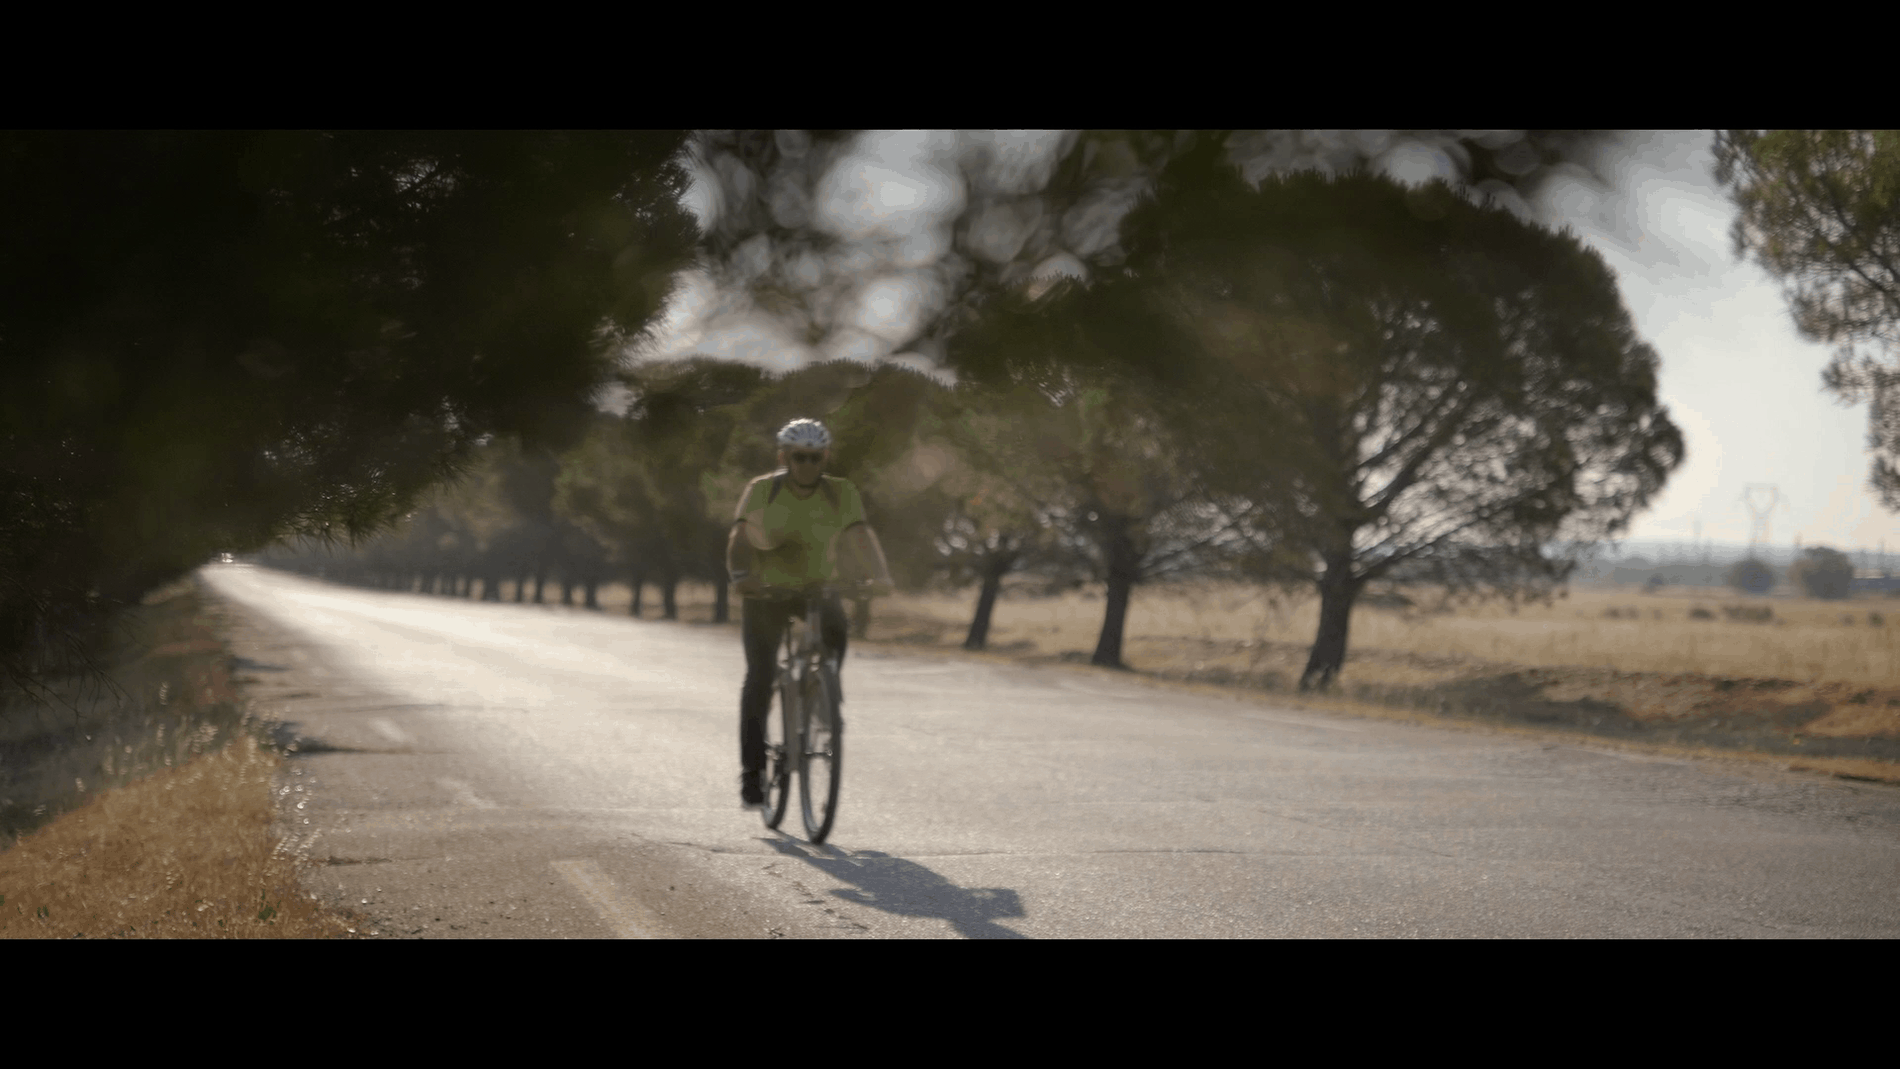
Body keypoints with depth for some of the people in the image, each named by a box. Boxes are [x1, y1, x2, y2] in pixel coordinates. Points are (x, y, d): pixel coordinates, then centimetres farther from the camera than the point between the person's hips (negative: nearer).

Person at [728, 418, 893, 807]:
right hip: (766, 591, -1)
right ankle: (751, 769, -4)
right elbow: (740, 538, -22)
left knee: (835, 625, -32)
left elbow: (860, 534, -22)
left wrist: (878, 575, -40)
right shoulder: (762, 490, -11)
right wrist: (740, 576, -42)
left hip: (817, 588, 1)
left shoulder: (841, 493, -8)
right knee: (760, 674, -11)